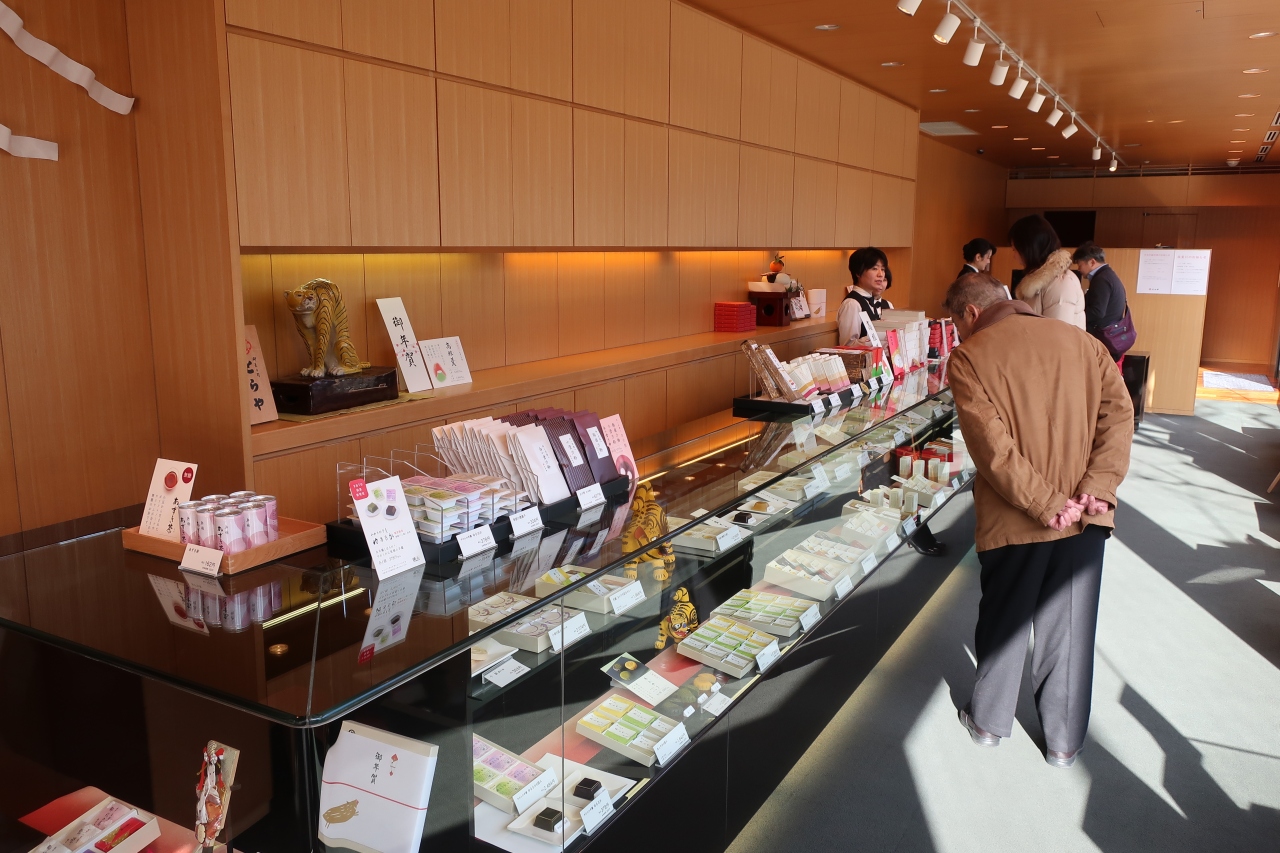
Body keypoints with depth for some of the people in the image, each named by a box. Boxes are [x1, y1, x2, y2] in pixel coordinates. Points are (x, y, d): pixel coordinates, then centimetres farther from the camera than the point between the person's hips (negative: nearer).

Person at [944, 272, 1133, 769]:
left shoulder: (968, 359, -8)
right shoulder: (1079, 341, 6)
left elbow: (992, 445, -18)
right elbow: (1118, 411, -3)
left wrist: (1046, 505, -16)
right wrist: (1097, 489, -11)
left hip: (1013, 521, -3)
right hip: (1084, 519, 3)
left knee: (1003, 620, 16)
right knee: (1069, 627, 14)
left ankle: (989, 721, 34)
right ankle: (1064, 741, 27)